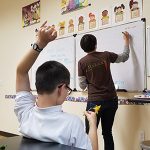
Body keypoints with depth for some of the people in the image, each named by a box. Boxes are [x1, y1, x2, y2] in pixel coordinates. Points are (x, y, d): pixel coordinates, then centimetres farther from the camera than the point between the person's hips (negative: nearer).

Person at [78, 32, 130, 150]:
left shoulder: (82, 62, -6)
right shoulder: (106, 55, 0)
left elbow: (82, 86, -2)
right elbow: (125, 57, 17)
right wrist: (126, 41, 30)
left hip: (95, 101, -3)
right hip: (111, 100, 3)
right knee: (107, 133, 14)